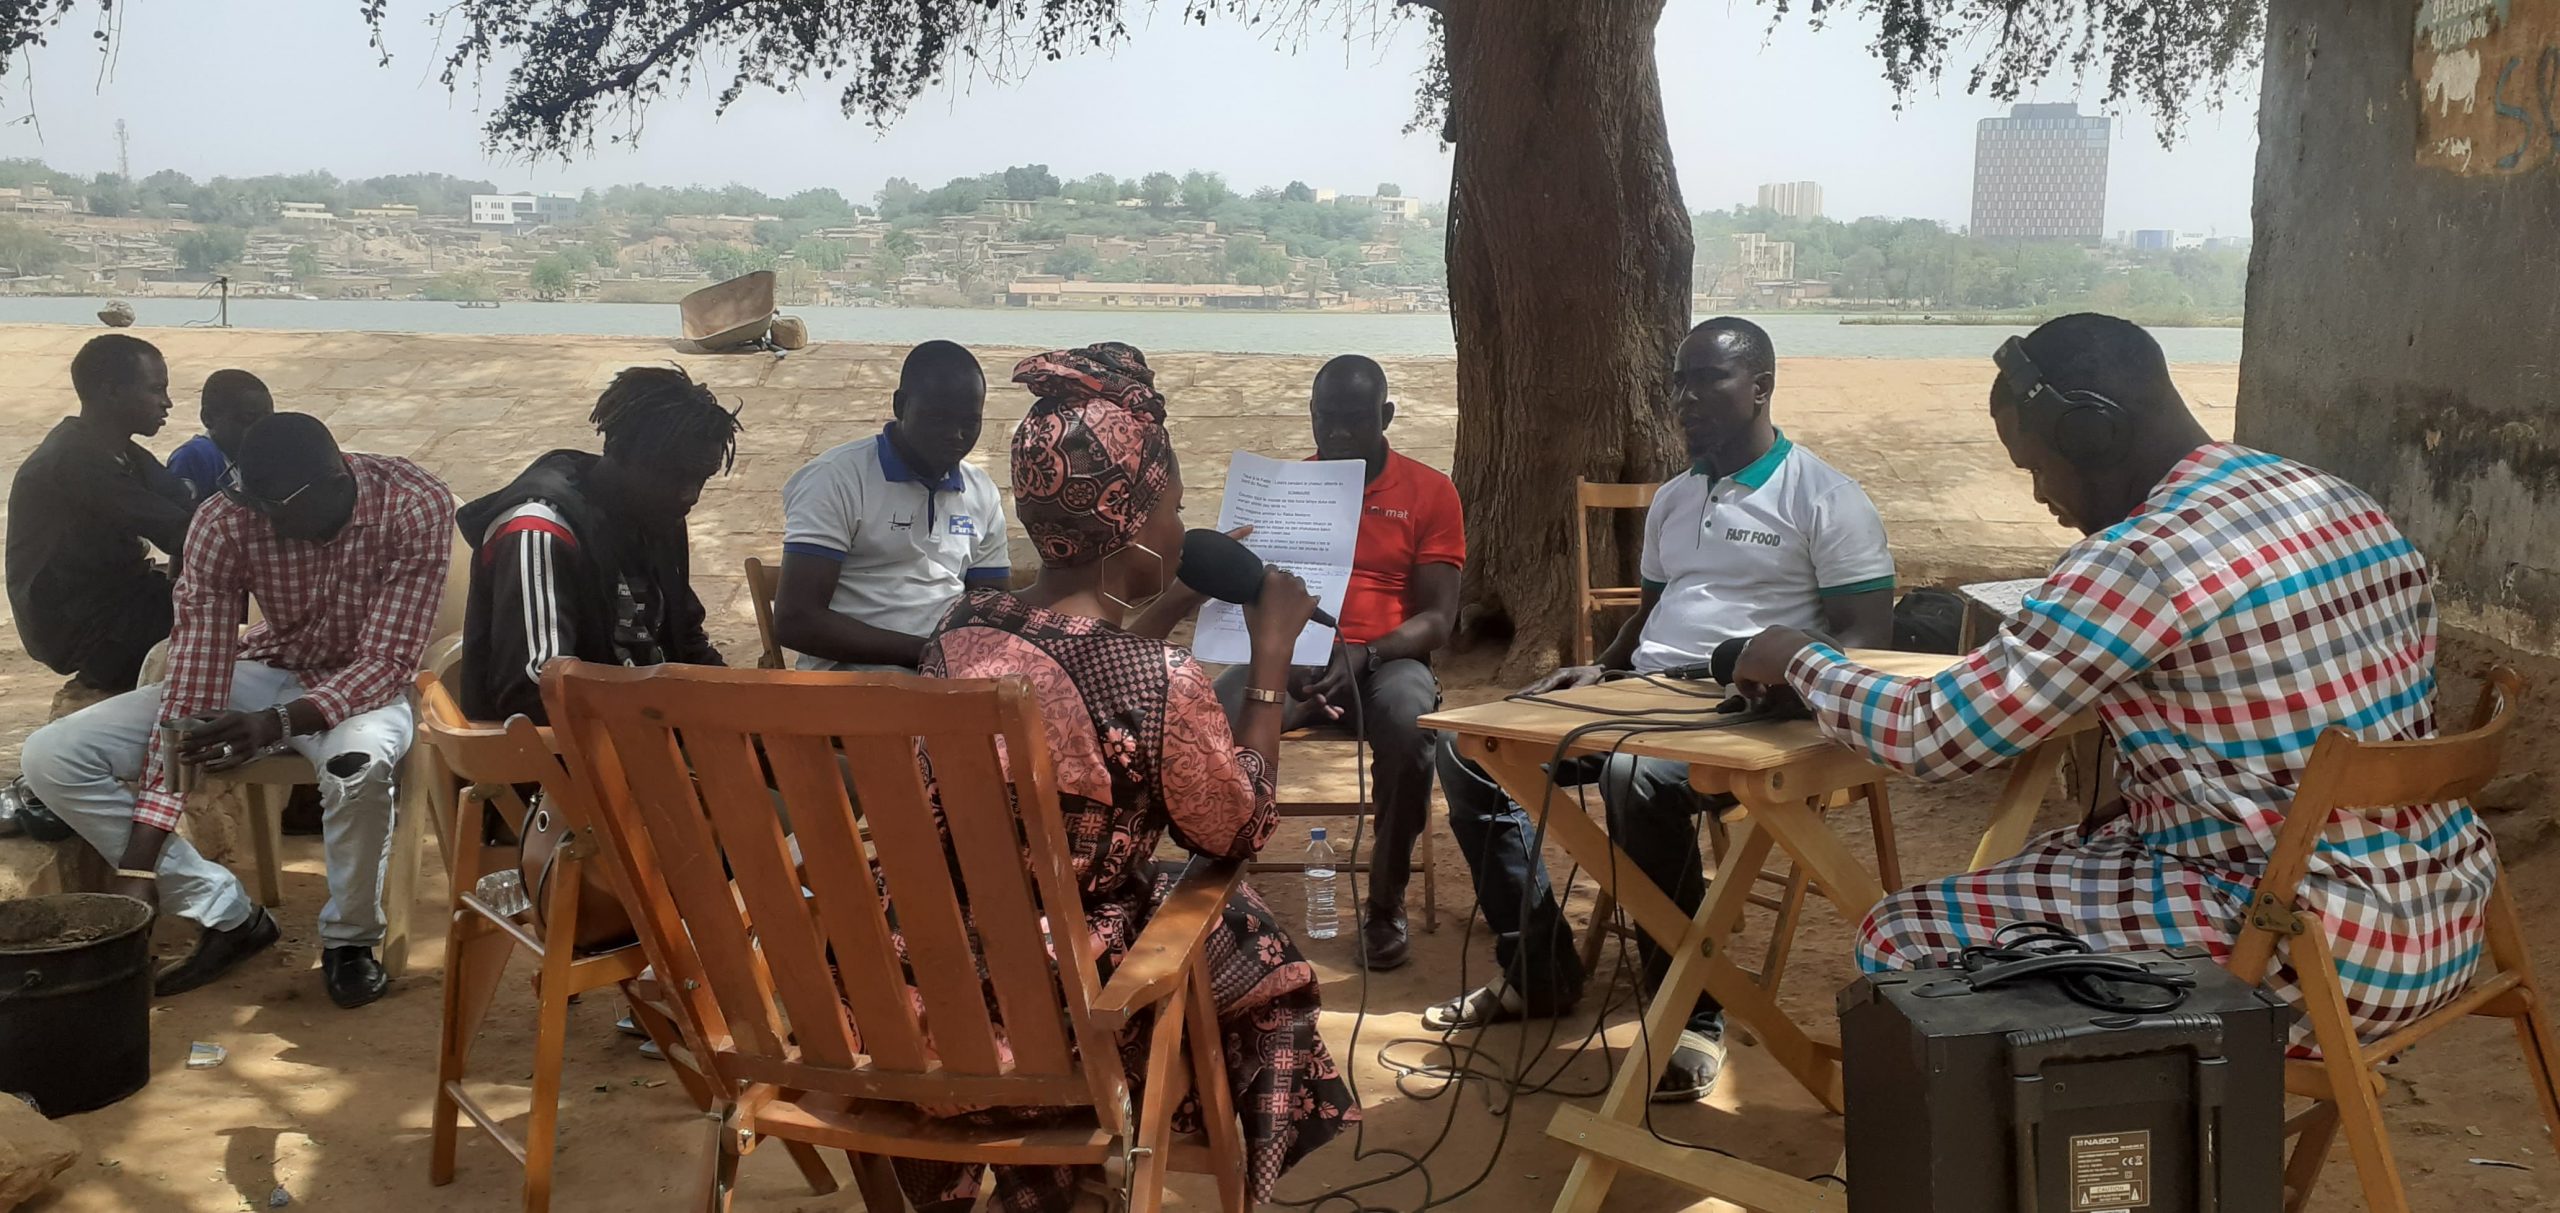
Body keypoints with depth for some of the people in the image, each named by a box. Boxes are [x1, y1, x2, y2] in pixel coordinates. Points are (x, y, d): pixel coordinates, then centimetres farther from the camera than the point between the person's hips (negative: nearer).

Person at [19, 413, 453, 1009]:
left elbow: (388, 660, -25)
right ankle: (227, 915, -3)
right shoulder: (224, 523, -20)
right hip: (263, 670, 3)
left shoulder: (414, 505, -26)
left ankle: (349, 939, -12)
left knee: (358, 764, -41)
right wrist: (138, 866, -23)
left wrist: (278, 723, -44)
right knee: (50, 757, -12)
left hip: (363, 685, -3)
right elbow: (192, 682, -21)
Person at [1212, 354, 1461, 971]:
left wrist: (1362, 655, -21)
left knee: (1408, 722, -37)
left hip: (1388, 658, -1)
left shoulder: (1429, 492, 4)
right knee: (1218, 713, -31)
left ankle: (1386, 903, -20)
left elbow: (1438, 618, -2)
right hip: (1293, 658, 2)